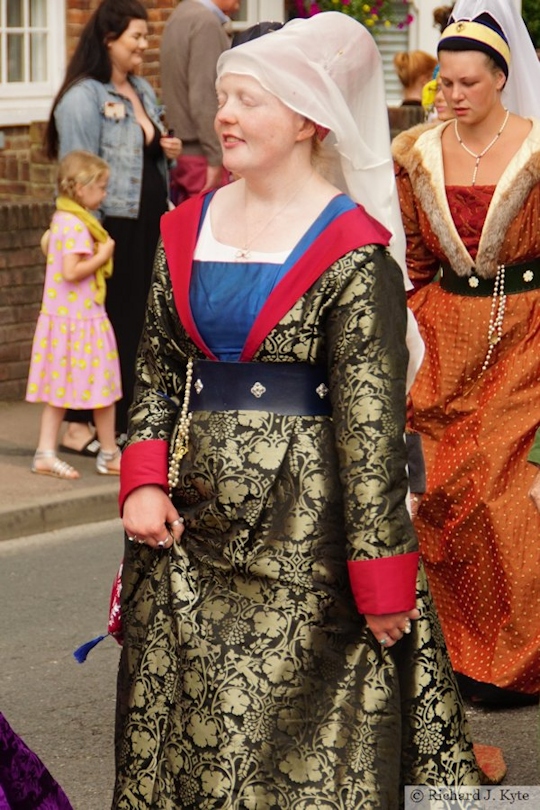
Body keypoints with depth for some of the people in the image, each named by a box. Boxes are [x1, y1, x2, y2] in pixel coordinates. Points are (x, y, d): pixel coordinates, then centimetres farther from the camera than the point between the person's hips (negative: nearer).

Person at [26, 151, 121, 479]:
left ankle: (46, 453, 9)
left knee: (60, 389, 11)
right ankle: (109, 455, 13)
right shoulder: (76, 225, -20)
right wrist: (102, 256, -14)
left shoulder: (60, 219, 10)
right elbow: (71, 271, -26)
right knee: (103, 389, 3)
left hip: (60, 316, 10)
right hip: (82, 319, -10)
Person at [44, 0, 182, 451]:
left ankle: (119, 421, 19)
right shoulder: (83, 97, -11)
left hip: (146, 225, 8)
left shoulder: (143, 91, 15)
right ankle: (80, 426, 2)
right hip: (111, 226, -8)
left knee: (134, 322, 11)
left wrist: (168, 151, 6)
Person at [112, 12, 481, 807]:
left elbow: (371, 417, -11)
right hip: (190, 521, 6)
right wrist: (144, 480, -1)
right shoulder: (188, 229, 9)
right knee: (178, 725, 10)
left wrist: (382, 575, -13)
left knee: (294, 745, -2)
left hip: (300, 524, -6)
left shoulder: (352, 251, -9)